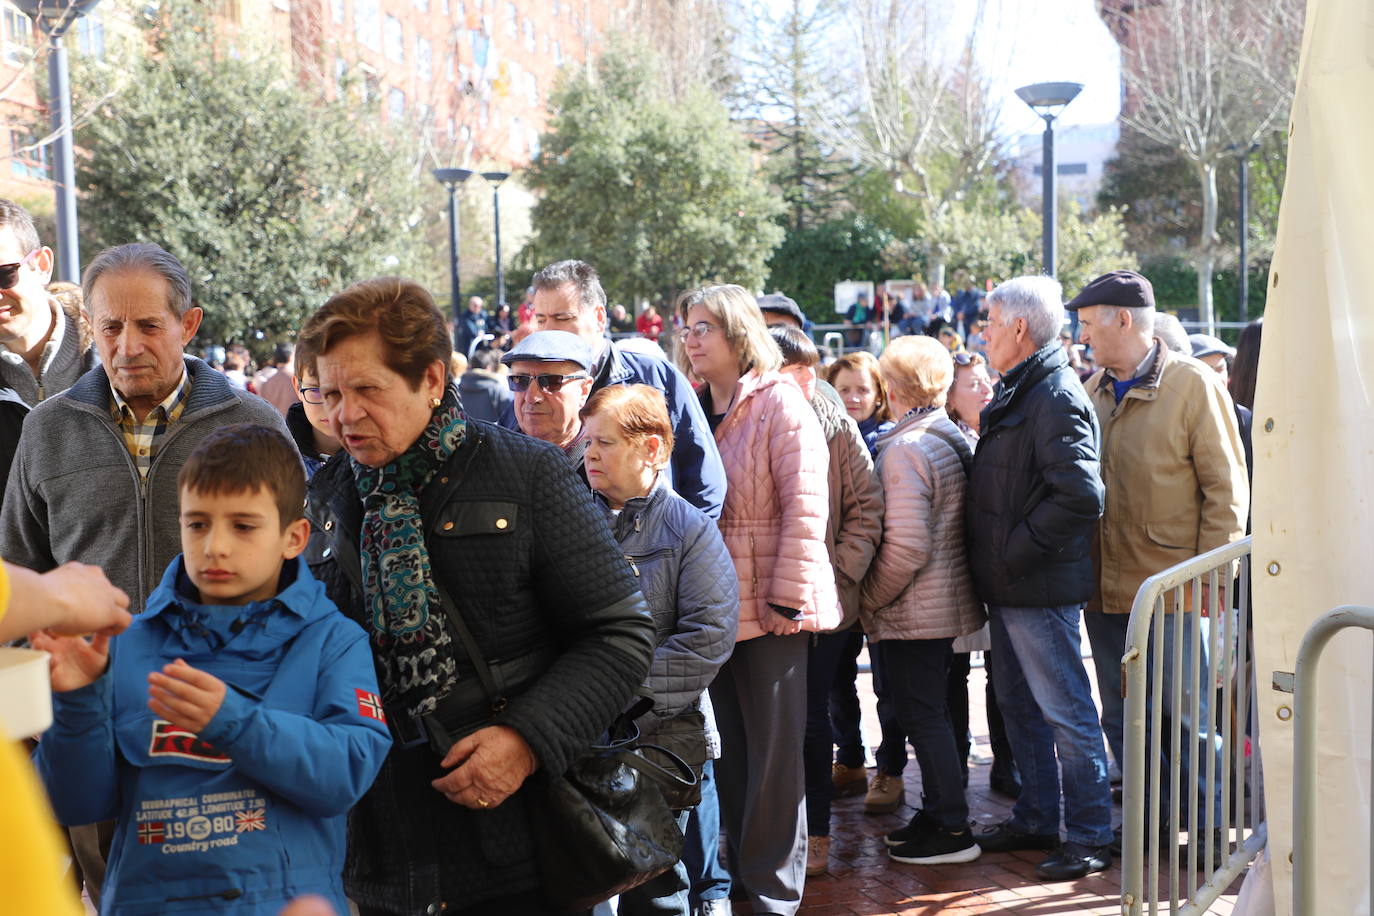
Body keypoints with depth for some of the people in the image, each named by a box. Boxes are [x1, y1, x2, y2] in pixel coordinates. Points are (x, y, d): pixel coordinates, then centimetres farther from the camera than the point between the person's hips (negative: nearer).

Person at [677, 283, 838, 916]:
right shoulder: (695, 409, 12)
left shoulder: (779, 403, -8)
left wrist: (786, 597, -17)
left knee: (773, 751, 3)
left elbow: (805, 504, -14)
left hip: (769, 608, -6)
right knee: (728, 747, 13)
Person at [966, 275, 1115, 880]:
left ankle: (1088, 837, 10)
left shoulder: (1057, 398, -17)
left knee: (1065, 711, 0)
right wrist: (994, 559, 13)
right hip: (1007, 586, 10)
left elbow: (1081, 496, -27)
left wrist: (1017, 550, -20)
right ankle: (1036, 819, 31)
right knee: (1017, 703, 18)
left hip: (1041, 587, -10)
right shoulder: (1016, 392, 14)